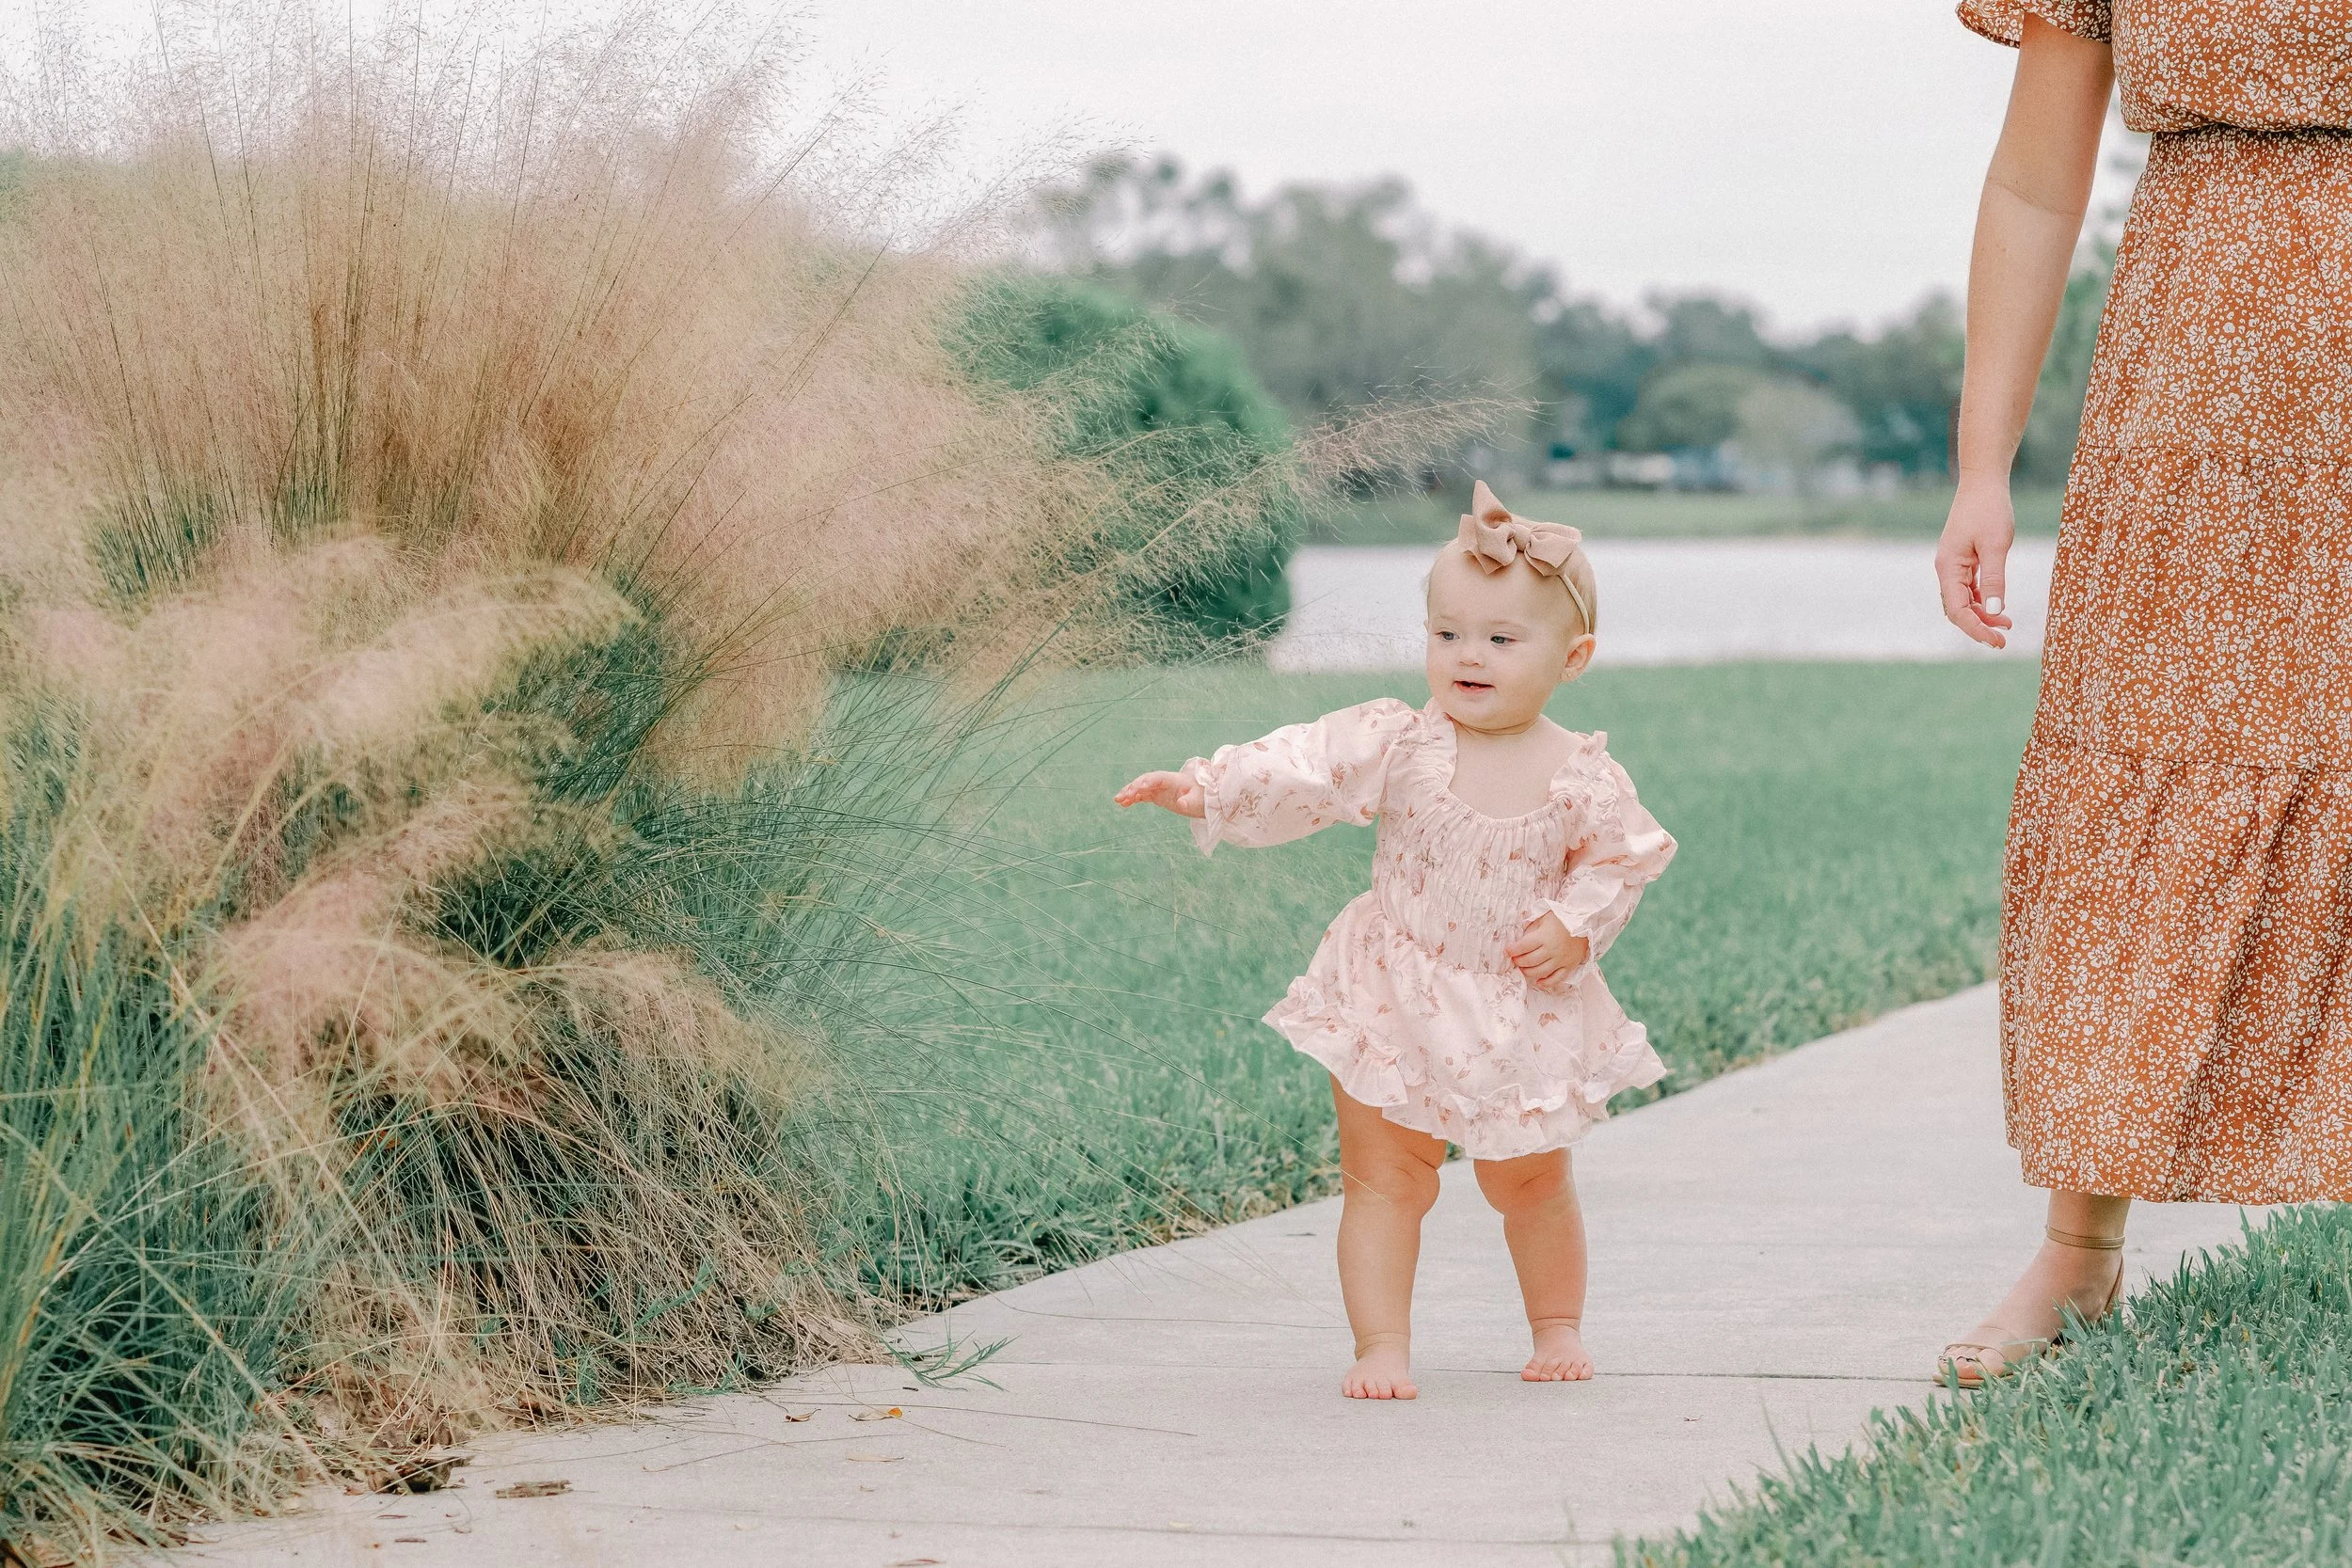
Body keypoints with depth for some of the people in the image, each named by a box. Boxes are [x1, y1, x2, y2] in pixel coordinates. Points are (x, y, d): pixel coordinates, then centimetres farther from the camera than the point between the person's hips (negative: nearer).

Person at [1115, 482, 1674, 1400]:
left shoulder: (1582, 779, -10)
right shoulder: (1395, 745, -11)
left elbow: (1623, 860, 2)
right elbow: (1299, 771, -18)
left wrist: (1576, 925, -14)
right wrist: (1206, 791, -31)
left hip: (1527, 1012, 0)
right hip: (1397, 1000, 0)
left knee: (1531, 1183, 15)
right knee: (1384, 1179, 0)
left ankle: (1558, 1328, 36)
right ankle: (1380, 1347, 7)